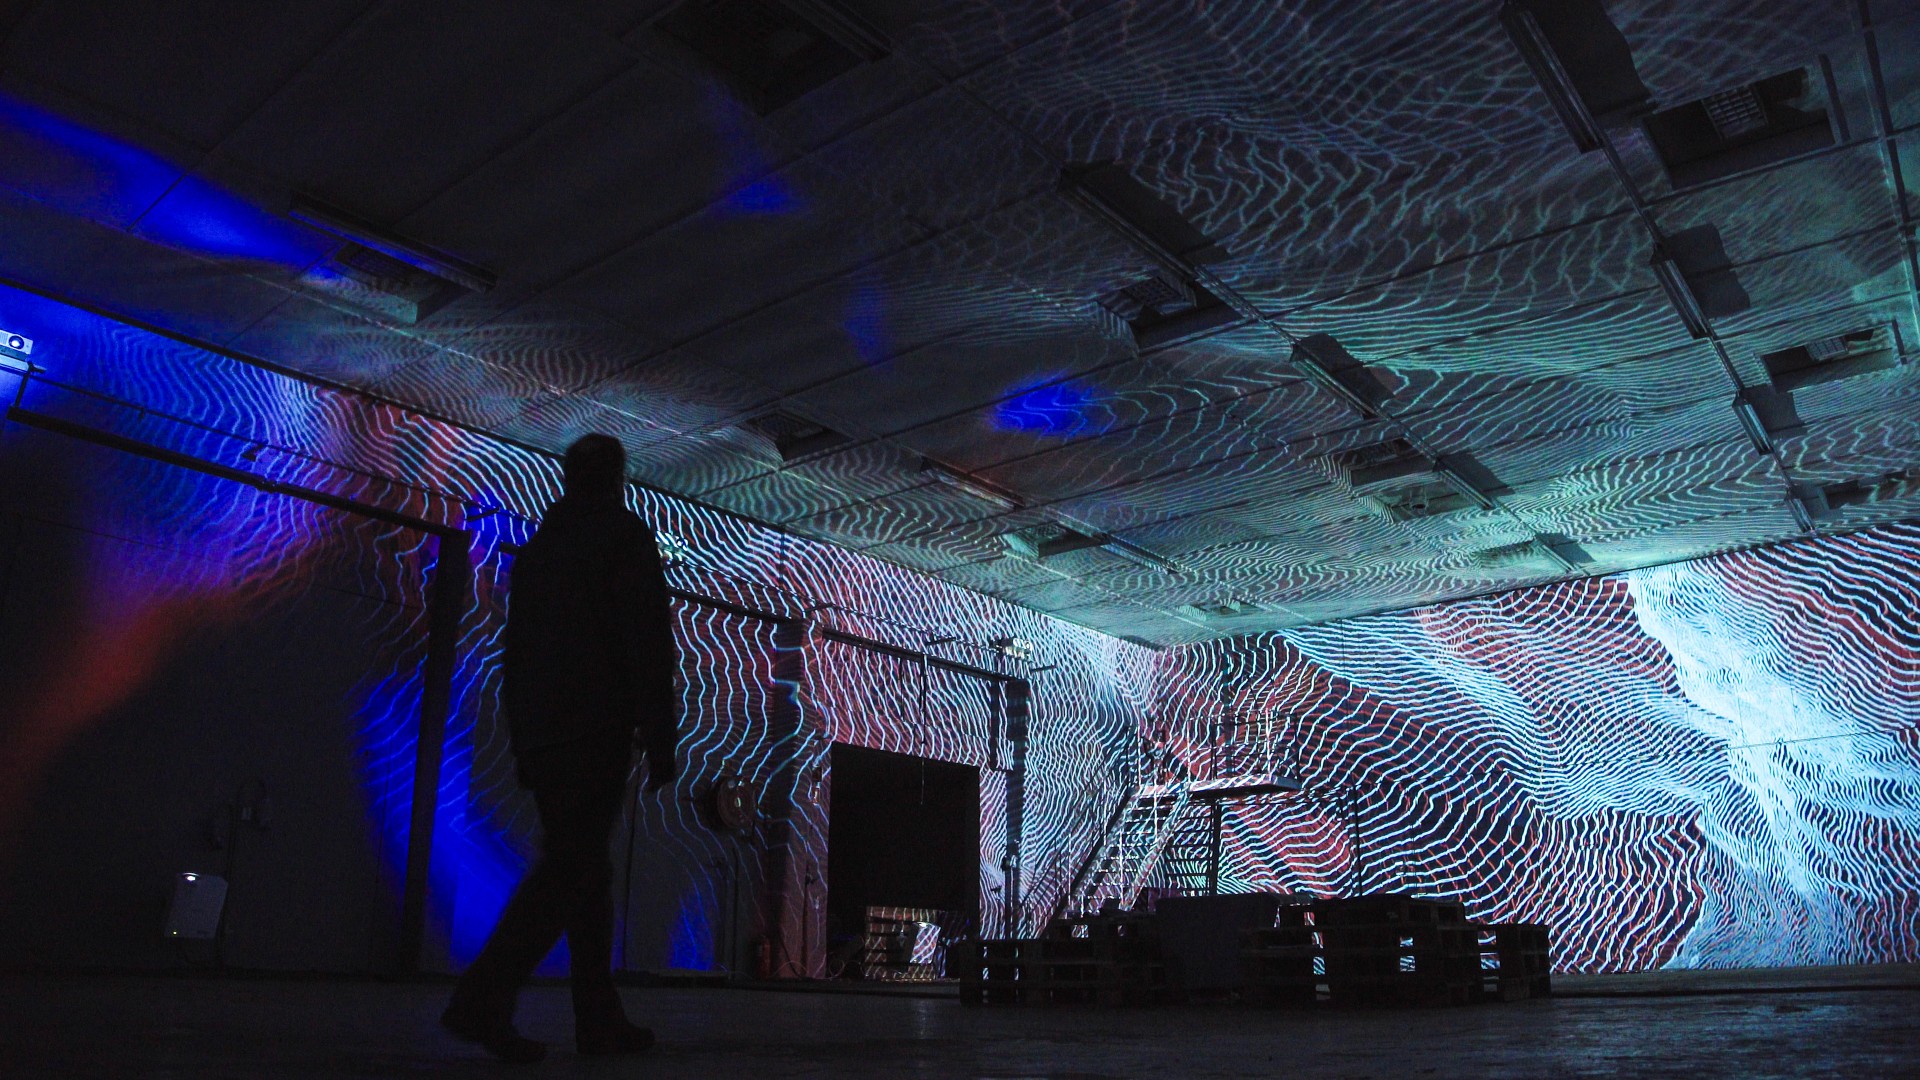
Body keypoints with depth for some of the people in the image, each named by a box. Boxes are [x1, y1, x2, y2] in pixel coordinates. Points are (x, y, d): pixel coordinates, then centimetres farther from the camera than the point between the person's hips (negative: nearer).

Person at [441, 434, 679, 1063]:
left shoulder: (536, 548, 20)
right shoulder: (626, 536, 0)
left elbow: (516, 650, 19)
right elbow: (647, 643, -9)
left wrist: (522, 742, 20)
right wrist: (659, 739, -10)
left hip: (539, 734, 7)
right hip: (597, 732, -7)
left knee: (585, 869, 9)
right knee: (573, 869, -9)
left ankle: (601, 1021, 10)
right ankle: (483, 1002, -20)